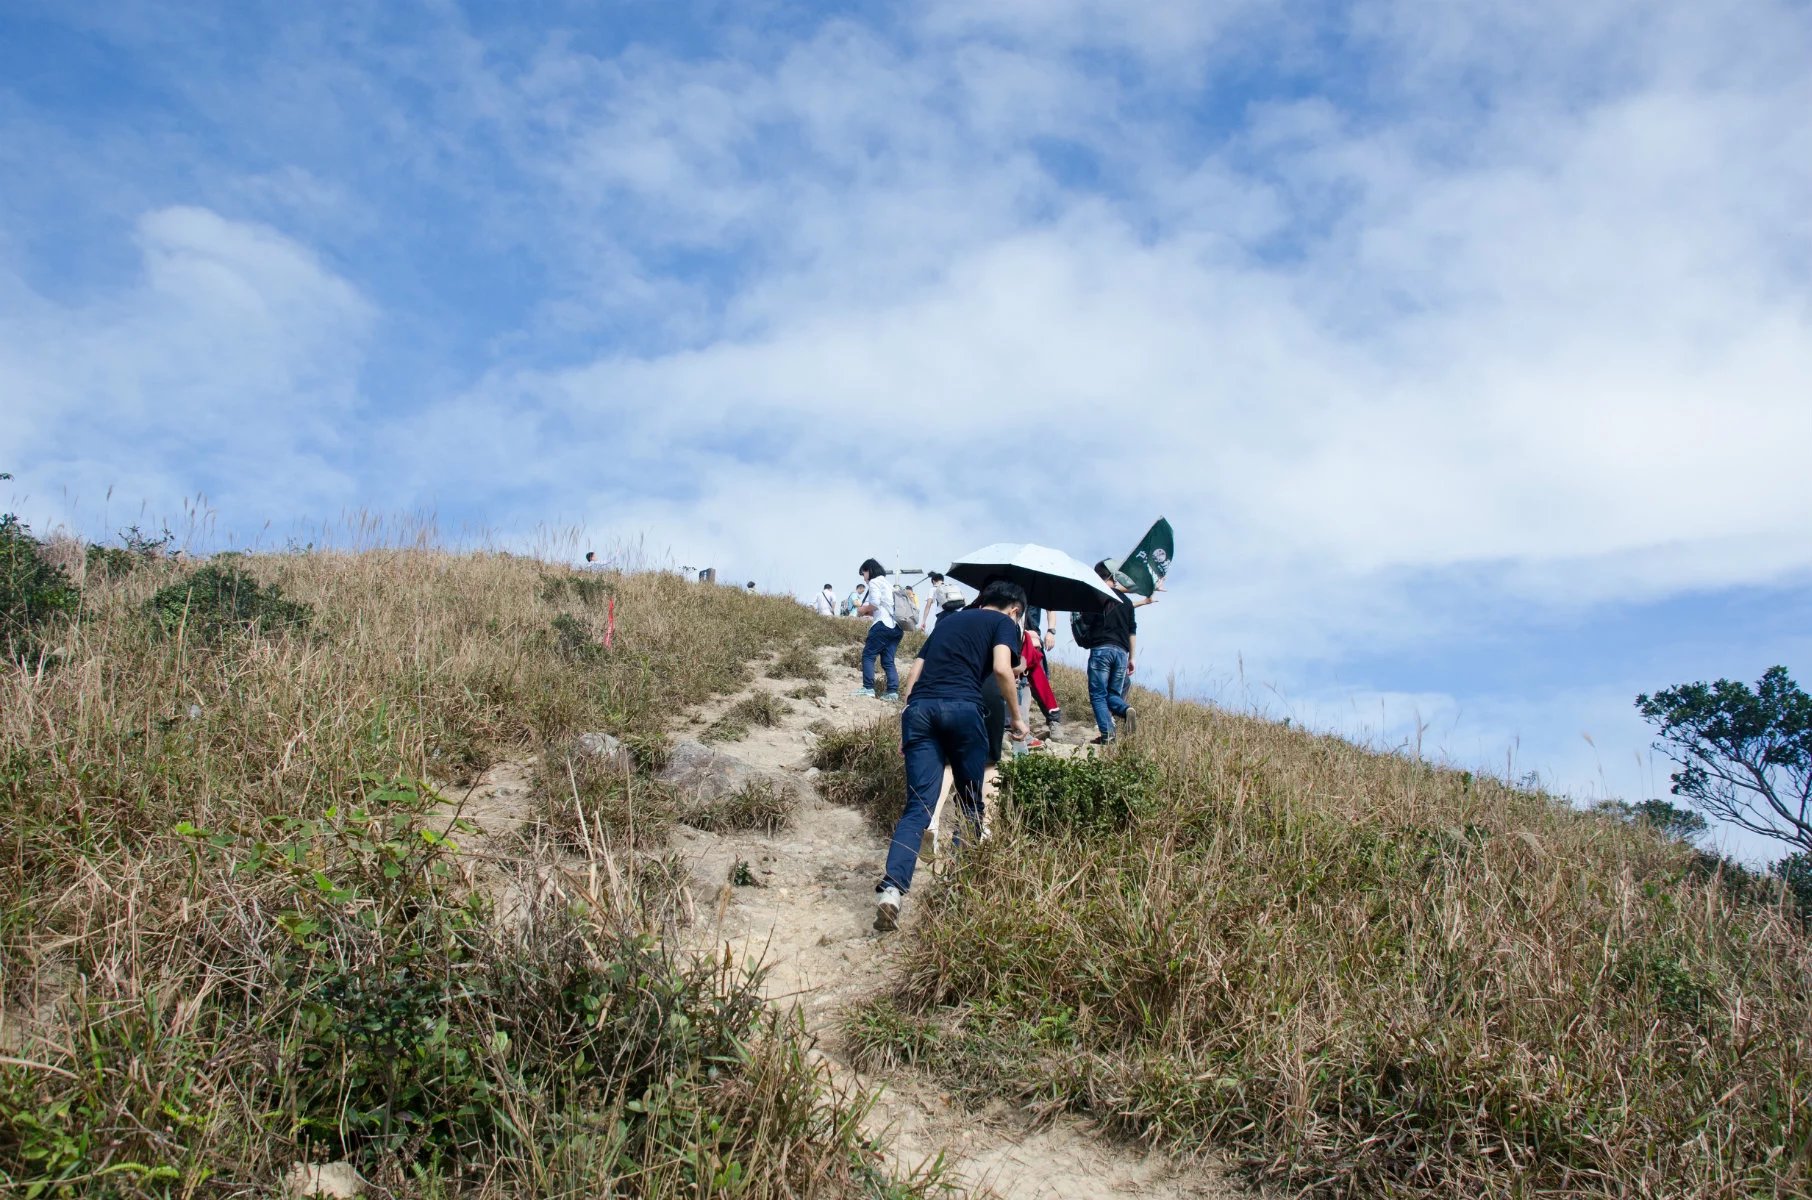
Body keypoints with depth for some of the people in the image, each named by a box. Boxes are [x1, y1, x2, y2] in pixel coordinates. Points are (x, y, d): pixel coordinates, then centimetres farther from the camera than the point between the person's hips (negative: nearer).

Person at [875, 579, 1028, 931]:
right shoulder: (1005, 623, 15)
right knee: (970, 803, 15)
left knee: (918, 806, -4)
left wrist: (907, 723, 24)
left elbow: (914, 672, 24)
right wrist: (1016, 717, 6)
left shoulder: (948, 619, 31)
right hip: (962, 708, -4)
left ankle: (891, 889, -22)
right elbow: (1001, 668, -5)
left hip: (918, 709, 4)